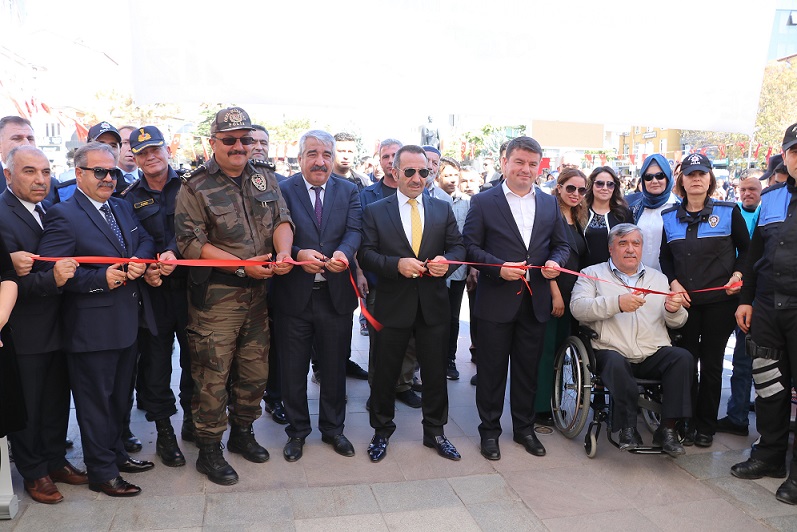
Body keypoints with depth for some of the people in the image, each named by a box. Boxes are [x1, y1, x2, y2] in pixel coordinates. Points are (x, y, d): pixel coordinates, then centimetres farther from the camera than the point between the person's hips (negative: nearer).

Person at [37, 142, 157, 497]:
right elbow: (50, 270, -18)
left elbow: (145, 240, 12)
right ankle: (102, 473, 22)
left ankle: (116, 452, 40)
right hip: (93, 329, -7)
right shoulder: (63, 215, -12)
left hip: (128, 322, 7)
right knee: (96, 401, 8)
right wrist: (101, 278, -23)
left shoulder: (123, 207, 11)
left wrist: (139, 260, -10)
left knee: (121, 396, 21)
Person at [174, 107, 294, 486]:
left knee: (256, 369, 15)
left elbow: (282, 219, 3)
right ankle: (209, 451, 20)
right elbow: (190, 244, -12)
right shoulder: (195, 188, -7)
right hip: (215, 295, -5)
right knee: (212, 375, 2)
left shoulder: (264, 177, 8)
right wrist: (242, 265, -19)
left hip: (258, 291, 5)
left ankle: (242, 433, 36)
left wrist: (283, 253, -18)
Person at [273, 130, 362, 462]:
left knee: (335, 368, 15)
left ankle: (332, 428, 35)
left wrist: (343, 252, -29)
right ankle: (297, 431, 32)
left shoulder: (349, 191, 5)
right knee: (293, 369, 12)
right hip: (294, 295, -1)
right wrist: (298, 254, -29)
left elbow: (354, 230, -8)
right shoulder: (282, 190, -2)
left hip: (336, 295, 2)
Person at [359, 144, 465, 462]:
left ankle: (435, 431, 31)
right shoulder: (375, 211, 1)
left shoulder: (443, 209, 8)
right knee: (385, 372, 11)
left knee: (435, 372, 12)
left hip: (434, 304, 2)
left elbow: (458, 246, 5)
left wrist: (447, 261, -17)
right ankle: (382, 431, 31)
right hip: (393, 305, -2)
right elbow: (366, 254, -6)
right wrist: (396, 264, -22)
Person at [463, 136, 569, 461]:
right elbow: (470, 246, -5)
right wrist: (499, 267, -19)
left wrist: (556, 261, -7)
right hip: (495, 302, -3)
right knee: (492, 370, 7)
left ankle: (524, 428, 31)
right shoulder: (483, 202, -2)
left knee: (528, 369, 14)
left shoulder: (550, 204, 10)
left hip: (535, 302, 4)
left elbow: (562, 245, 15)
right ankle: (489, 431, 23)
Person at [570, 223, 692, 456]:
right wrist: (617, 303, -19)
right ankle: (627, 429, -17)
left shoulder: (658, 278, 23)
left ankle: (667, 429, -15)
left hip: (654, 354, 4)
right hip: (611, 352, -4)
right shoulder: (593, 274, 11)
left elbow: (676, 322, 16)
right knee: (615, 363, -35)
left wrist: (674, 310, -8)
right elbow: (578, 308, -8)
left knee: (682, 357, -24)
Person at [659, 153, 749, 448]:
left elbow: (746, 249, 8)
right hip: (683, 300, 2)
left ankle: (706, 426, 18)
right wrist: (673, 283, -1)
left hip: (719, 300, -2)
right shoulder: (669, 217, 7)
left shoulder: (728, 212, 1)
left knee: (711, 363, 5)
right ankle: (686, 421, 19)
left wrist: (738, 275, -8)